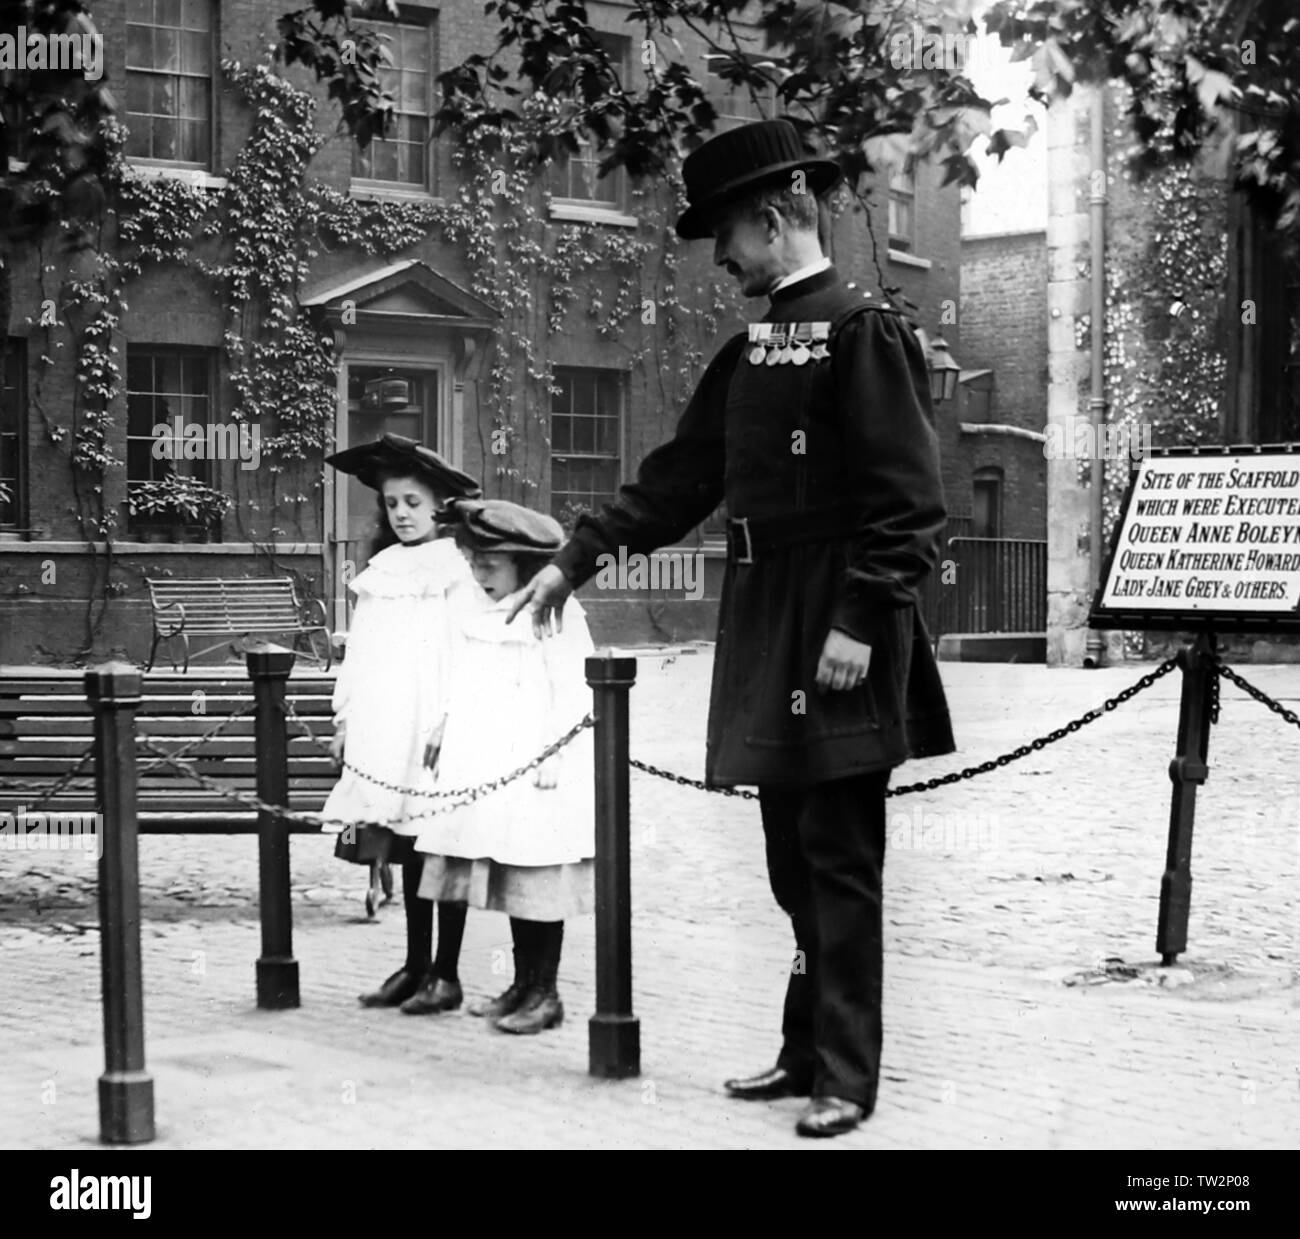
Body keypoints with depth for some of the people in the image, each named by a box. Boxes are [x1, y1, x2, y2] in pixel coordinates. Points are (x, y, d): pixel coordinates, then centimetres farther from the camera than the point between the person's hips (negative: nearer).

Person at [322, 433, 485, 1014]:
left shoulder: (458, 570, -3)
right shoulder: (380, 572, 15)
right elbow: (358, 651, 18)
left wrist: (450, 722, -17)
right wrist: (345, 719, 14)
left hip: (434, 732, -6)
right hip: (381, 734, 6)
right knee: (406, 850, 10)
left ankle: (444, 974, 4)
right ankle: (415, 966, 18)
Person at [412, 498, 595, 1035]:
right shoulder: (474, 619, 14)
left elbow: (573, 693, -12)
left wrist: (554, 755, -16)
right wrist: (443, 739, 21)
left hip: (533, 771, -8)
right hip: (484, 769, 8)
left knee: (537, 885, -5)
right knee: (506, 883, 11)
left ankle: (544, 993, 1)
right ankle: (522, 985, 20)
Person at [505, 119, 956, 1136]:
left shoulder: (862, 331, -10)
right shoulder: (750, 352, 15)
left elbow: (906, 499, -15)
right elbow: (681, 476, 20)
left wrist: (860, 624, -20)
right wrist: (578, 559, 19)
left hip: (838, 641, -8)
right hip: (765, 626, 8)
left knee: (839, 862, -4)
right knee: (795, 859, 13)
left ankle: (847, 1077, 2)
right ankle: (809, 1052, 22)